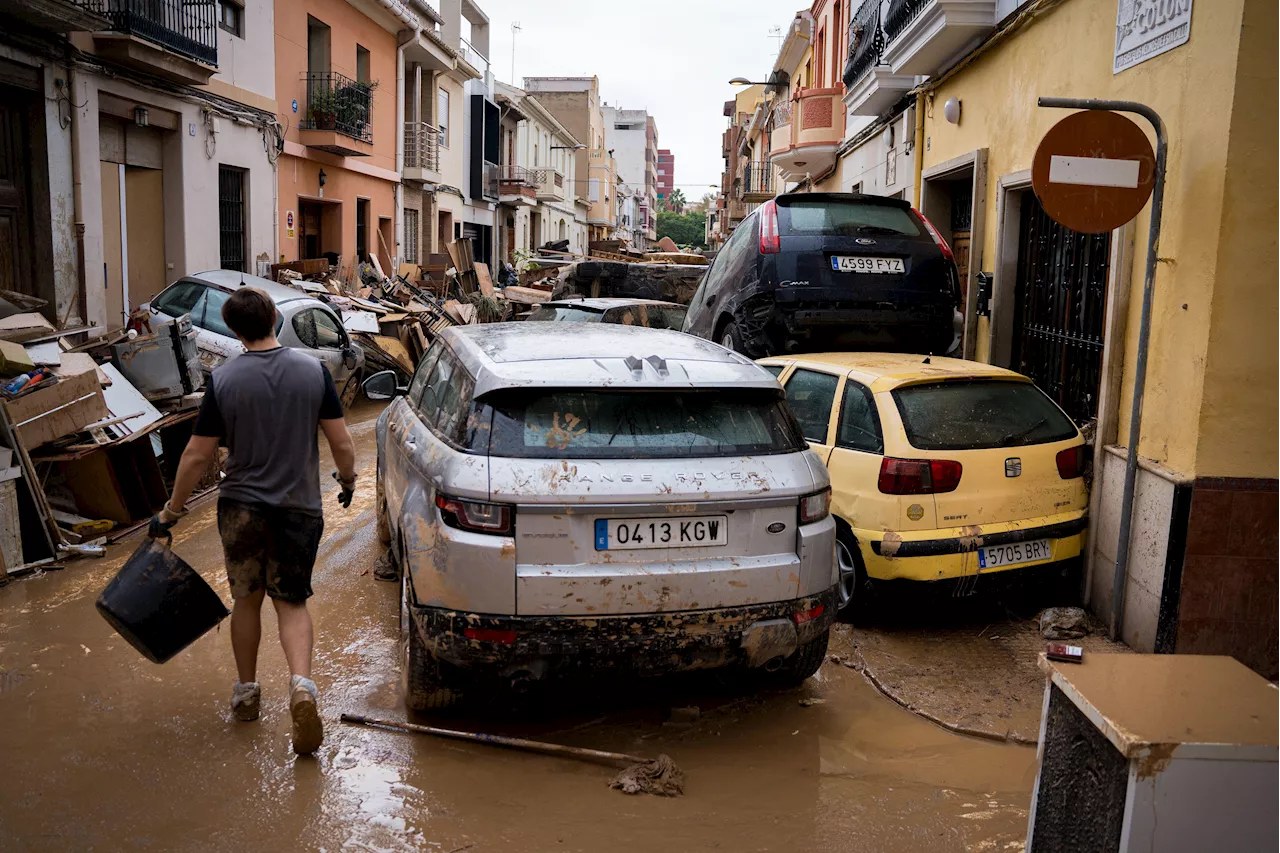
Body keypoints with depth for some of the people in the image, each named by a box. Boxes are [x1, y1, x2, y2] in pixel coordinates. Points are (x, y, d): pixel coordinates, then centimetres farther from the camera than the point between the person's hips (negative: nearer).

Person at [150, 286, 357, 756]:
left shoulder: (224, 379, -8)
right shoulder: (313, 370, -6)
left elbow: (197, 456, -5)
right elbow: (342, 443, -4)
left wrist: (171, 511, 7)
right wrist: (347, 479, 16)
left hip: (241, 507, 0)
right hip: (299, 506, 0)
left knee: (246, 599, 19)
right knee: (292, 602, 11)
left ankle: (246, 691, 32)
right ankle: (301, 684, -12)